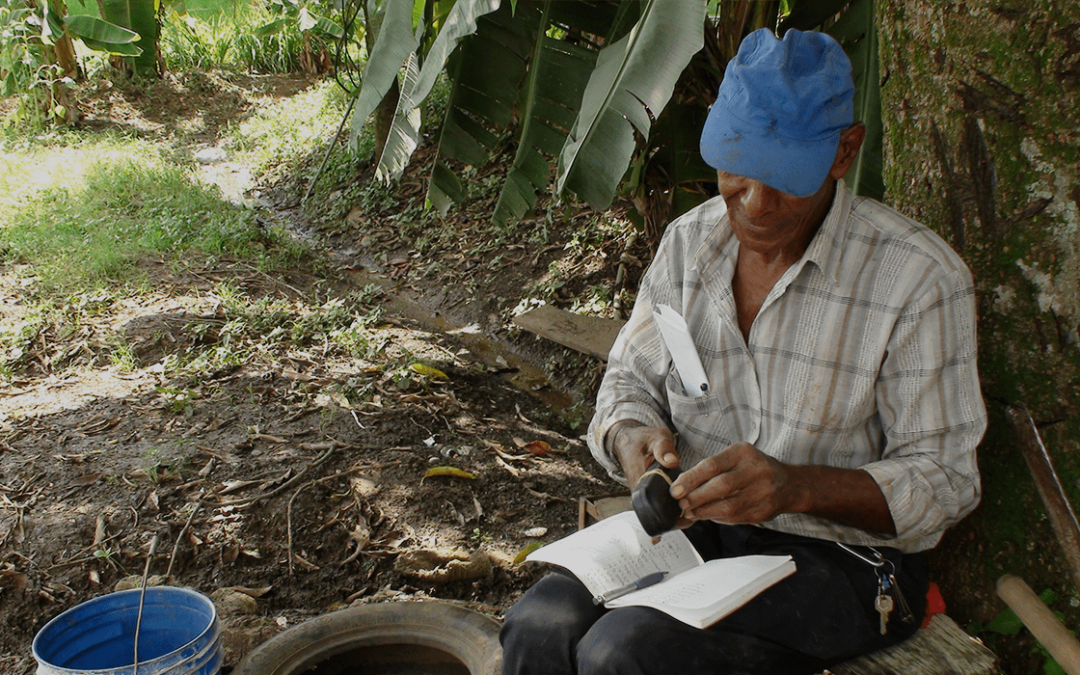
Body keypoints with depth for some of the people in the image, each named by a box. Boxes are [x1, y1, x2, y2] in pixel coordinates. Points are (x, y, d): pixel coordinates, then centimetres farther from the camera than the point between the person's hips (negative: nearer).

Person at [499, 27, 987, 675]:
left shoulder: (921, 278, -15)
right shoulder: (689, 240, 0)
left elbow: (941, 480, -13)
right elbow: (630, 379, 10)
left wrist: (795, 486, -30)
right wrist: (632, 436, -14)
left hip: (847, 556, -4)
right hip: (699, 525, 4)